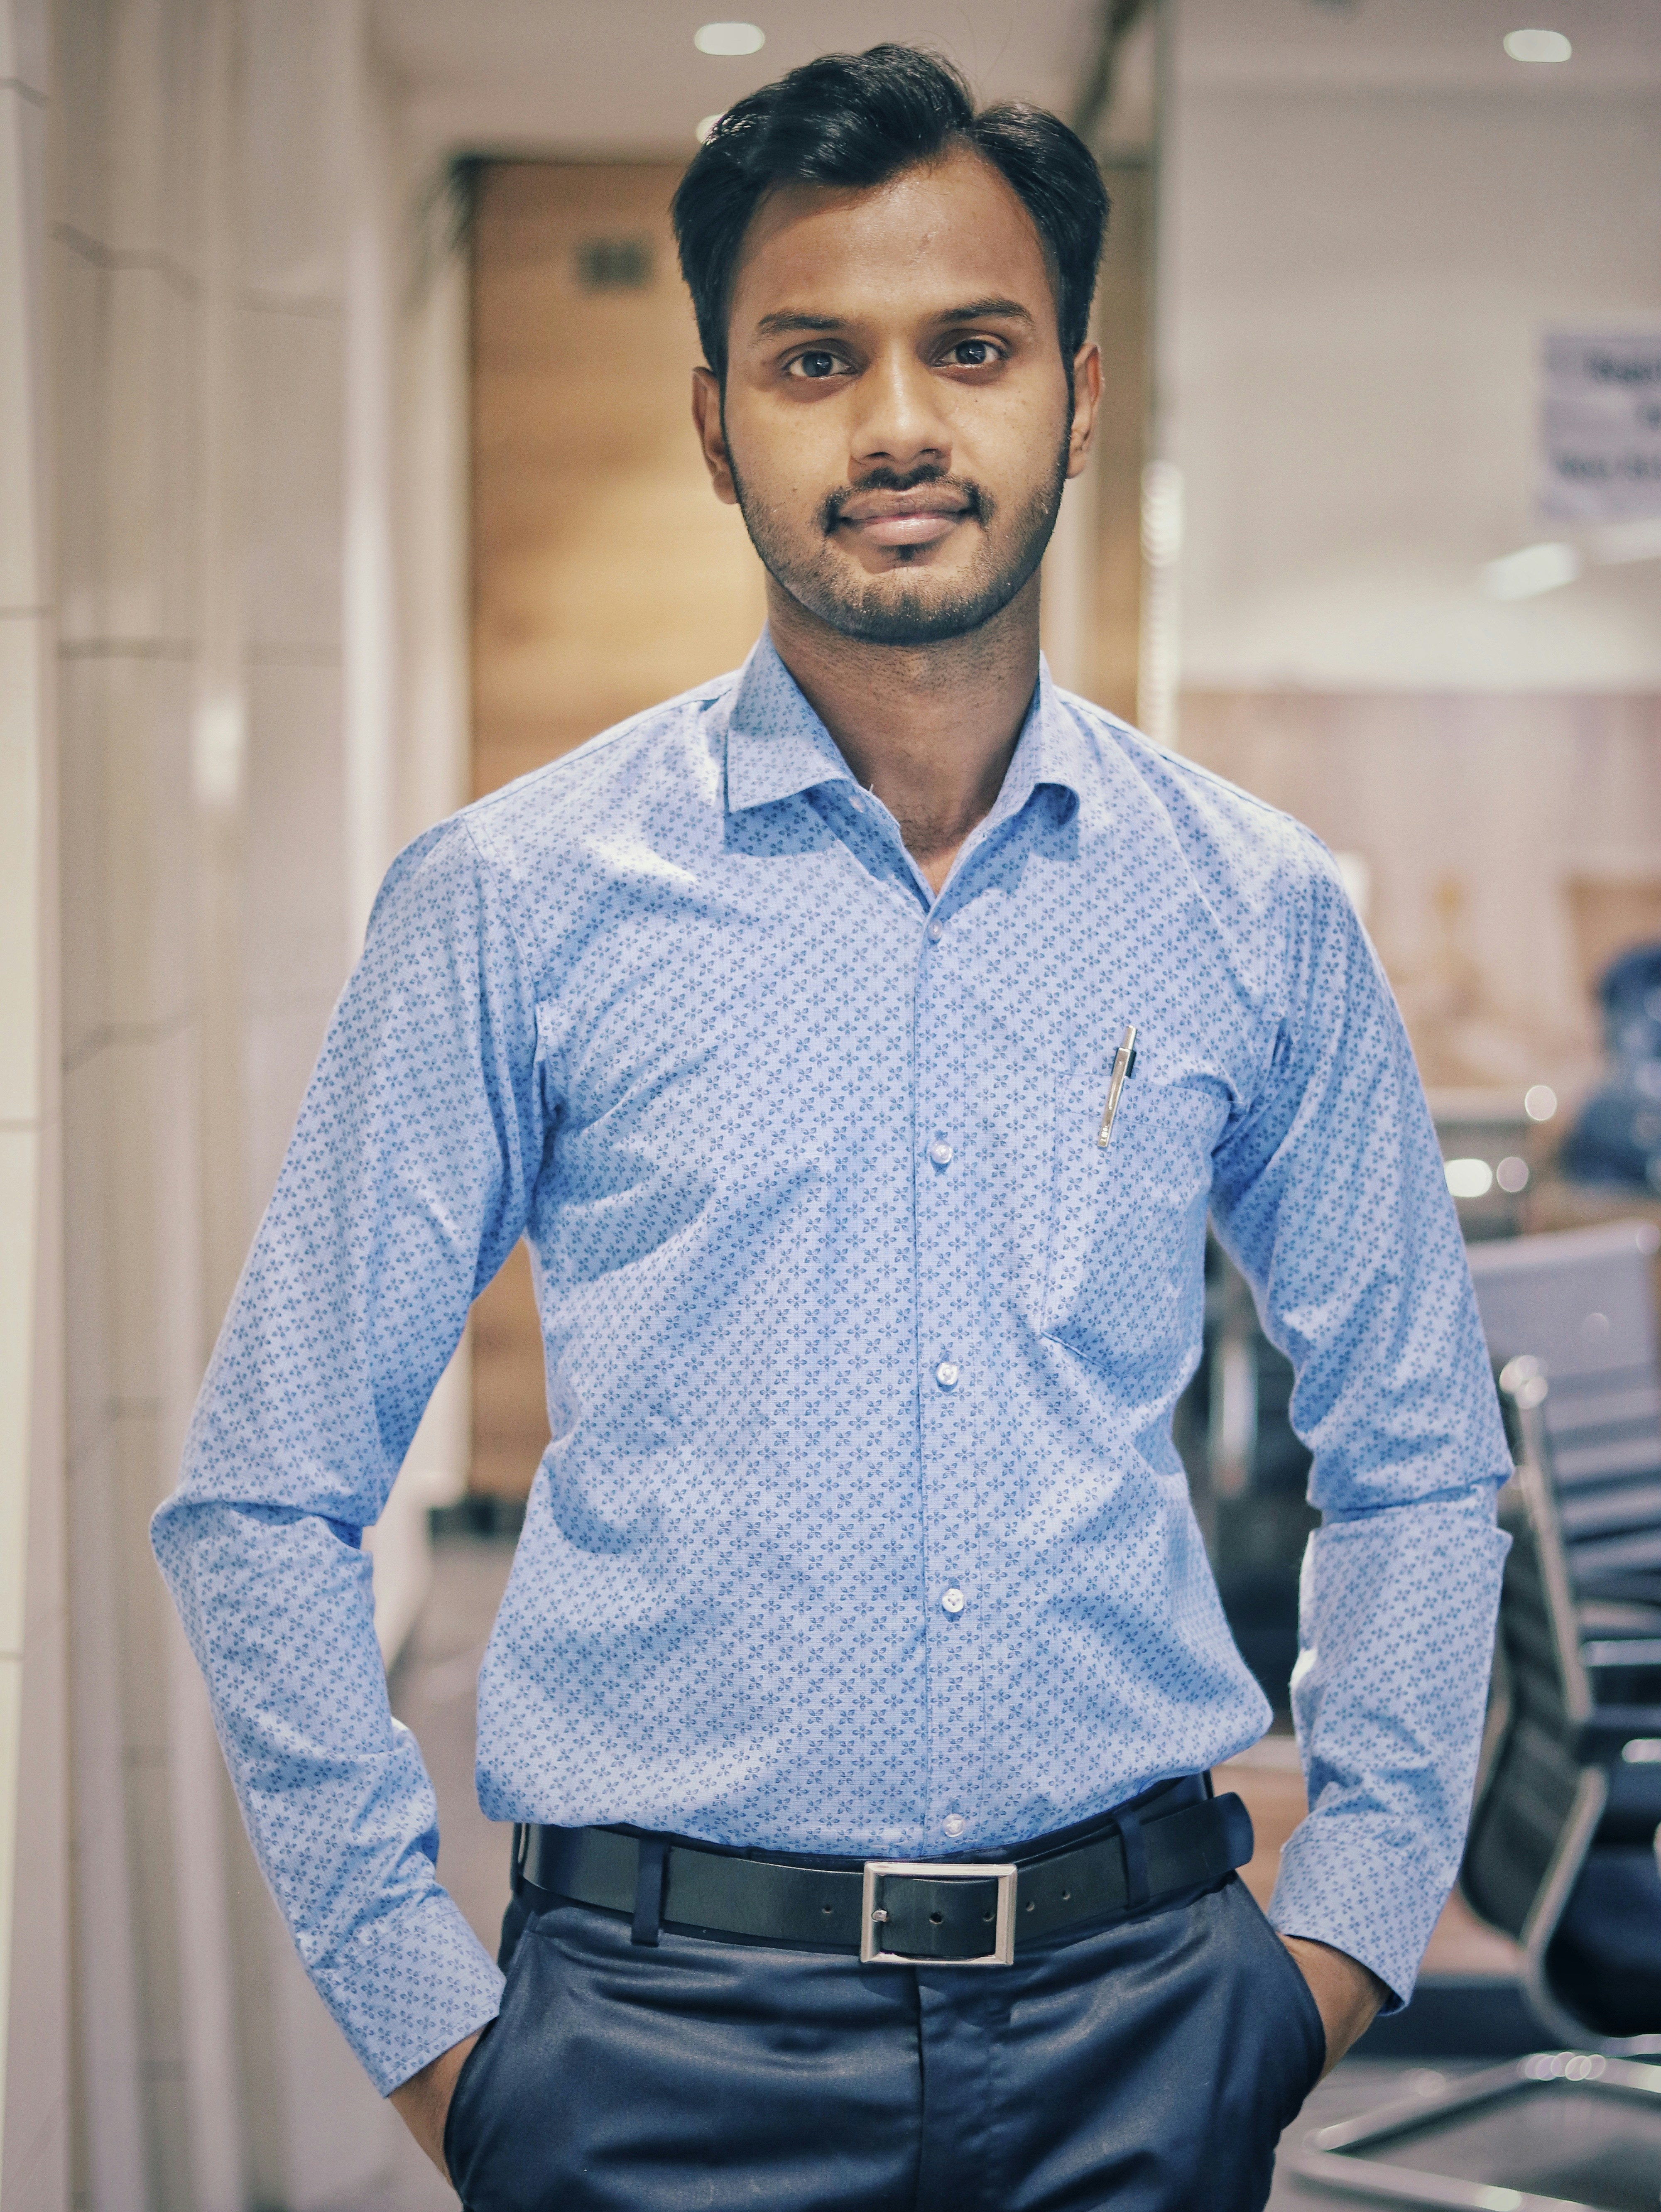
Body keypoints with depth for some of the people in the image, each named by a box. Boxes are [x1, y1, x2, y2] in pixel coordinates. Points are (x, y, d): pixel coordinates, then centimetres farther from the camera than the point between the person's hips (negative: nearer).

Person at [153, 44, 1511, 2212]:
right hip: (669, 2038, -2)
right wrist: (430, 2021, -3)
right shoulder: (514, 903, -5)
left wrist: (1345, 1933, 6)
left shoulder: (1259, 913, 1)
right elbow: (266, 1501, -1)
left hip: (1140, 2024, 2)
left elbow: (1418, 1462, 12)